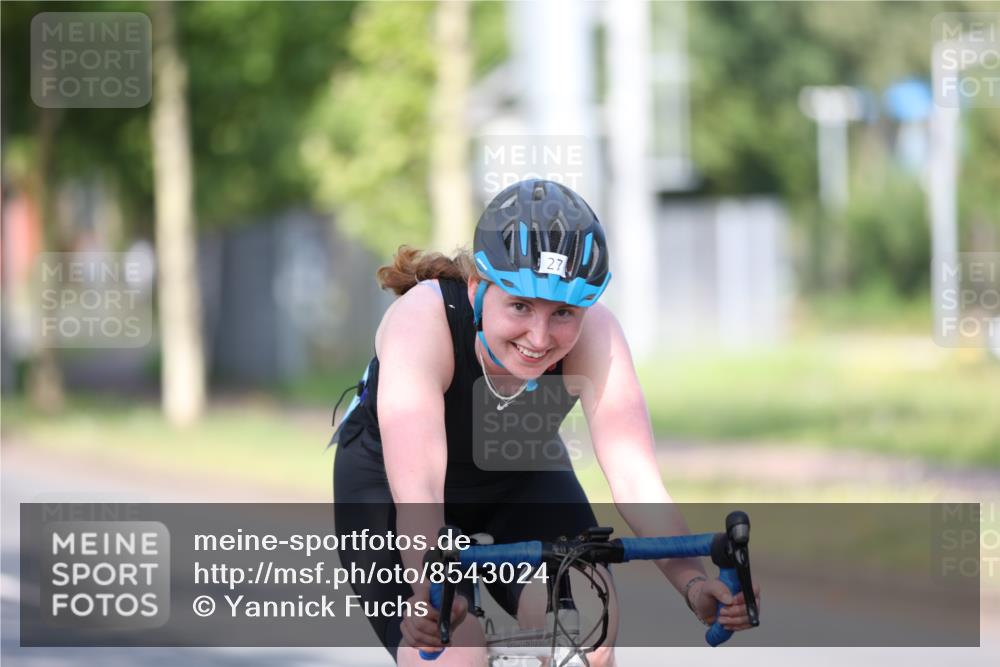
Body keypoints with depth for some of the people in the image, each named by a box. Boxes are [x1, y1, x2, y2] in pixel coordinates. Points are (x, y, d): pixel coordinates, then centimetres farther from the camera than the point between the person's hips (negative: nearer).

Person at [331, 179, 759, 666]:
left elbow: (634, 477, -35)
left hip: (521, 484, 3)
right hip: (387, 490, -3)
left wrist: (692, 582, -52)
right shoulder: (424, 321, -36)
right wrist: (431, 592, -64)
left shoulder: (592, 334, -28)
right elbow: (416, 486, -47)